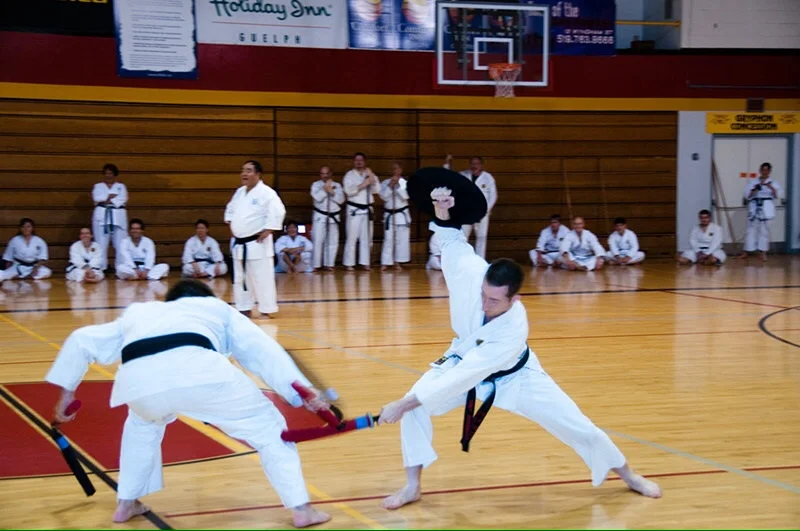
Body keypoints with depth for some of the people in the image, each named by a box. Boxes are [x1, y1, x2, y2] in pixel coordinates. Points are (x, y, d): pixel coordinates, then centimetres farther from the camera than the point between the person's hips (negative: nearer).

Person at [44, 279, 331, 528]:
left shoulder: (137, 313, 45)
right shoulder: (216, 307, 38)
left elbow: (82, 341, 42)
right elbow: (263, 349, 27)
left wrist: (67, 389, 47)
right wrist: (302, 390, 20)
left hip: (139, 378, 3)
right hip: (198, 370, -3)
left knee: (143, 424, 39)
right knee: (267, 427, 16)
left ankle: (126, 504, 40)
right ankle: (300, 508, 13)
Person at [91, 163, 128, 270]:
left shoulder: (121, 186, 11)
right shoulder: (98, 186, 12)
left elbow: (122, 199, -7)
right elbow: (97, 198, -8)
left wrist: (106, 200, -13)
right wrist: (111, 196, -10)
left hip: (117, 217, 0)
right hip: (102, 216, 0)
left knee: (120, 244, -3)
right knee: (101, 244, -1)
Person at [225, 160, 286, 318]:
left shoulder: (266, 193, -14)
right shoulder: (239, 192, 11)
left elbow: (278, 212, -23)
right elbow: (230, 209, 26)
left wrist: (267, 231, -21)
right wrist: (231, 225, 12)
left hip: (257, 244, -8)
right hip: (239, 243, 8)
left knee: (261, 278, -5)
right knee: (239, 278, 13)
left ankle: (266, 310, 4)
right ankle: (244, 309, 24)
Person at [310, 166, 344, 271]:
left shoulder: (337, 185, 7)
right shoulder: (316, 185, 0)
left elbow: (341, 199, -6)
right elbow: (317, 197, -16)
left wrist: (332, 192, -17)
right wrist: (325, 189, -19)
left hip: (333, 217, 3)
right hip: (320, 216, -3)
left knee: (332, 242, 3)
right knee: (317, 241, -8)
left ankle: (329, 264, 11)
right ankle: (315, 265, -5)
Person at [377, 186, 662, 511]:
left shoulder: (513, 330, -43)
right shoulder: (472, 273, -36)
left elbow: (464, 377, -42)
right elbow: (452, 239, -12)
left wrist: (405, 403, -43)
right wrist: (442, 211, -33)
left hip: (512, 375, -3)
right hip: (464, 358, 3)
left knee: (574, 424, 2)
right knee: (414, 410, -19)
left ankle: (627, 475, 27)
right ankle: (412, 486, -1)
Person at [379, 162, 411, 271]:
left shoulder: (405, 183, 0)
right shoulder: (385, 183, 2)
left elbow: (405, 196, -13)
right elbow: (384, 196, -9)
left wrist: (397, 185, -17)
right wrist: (390, 186, -17)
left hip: (402, 214, 0)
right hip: (389, 214, 0)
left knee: (402, 239, 2)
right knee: (388, 239, -4)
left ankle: (397, 262, 12)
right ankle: (385, 263, -3)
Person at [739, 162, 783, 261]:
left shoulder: (773, 183, 6)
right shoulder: (753, 182, 8)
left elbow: (779, 195, -4)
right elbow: (747, 195, 2)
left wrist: (771, 187, -16)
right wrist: (755, 189, -14)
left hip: (766, 208, -1)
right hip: (754, 208, 1)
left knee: (764, 230, 0)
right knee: (751, 229, 4)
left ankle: (763, 252, 7)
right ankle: (746, 251, 11)